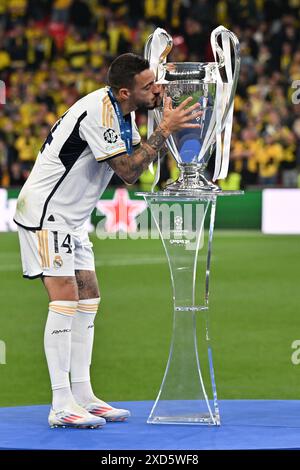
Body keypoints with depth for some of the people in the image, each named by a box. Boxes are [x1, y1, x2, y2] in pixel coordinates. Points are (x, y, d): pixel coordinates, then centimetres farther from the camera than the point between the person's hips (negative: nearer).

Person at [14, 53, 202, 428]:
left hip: (71, 217, 10)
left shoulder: (123, 111, 6)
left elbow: (138, 159, 9)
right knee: (65, 298, -14)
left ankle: (82, 395, 11)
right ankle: (61, 405, -15)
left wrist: (166, 119, -2)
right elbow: (128, 172, -25)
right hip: (45, 211, -10)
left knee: (88, 299, 8)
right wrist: (163, 130, -23)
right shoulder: (99, 111, -24)